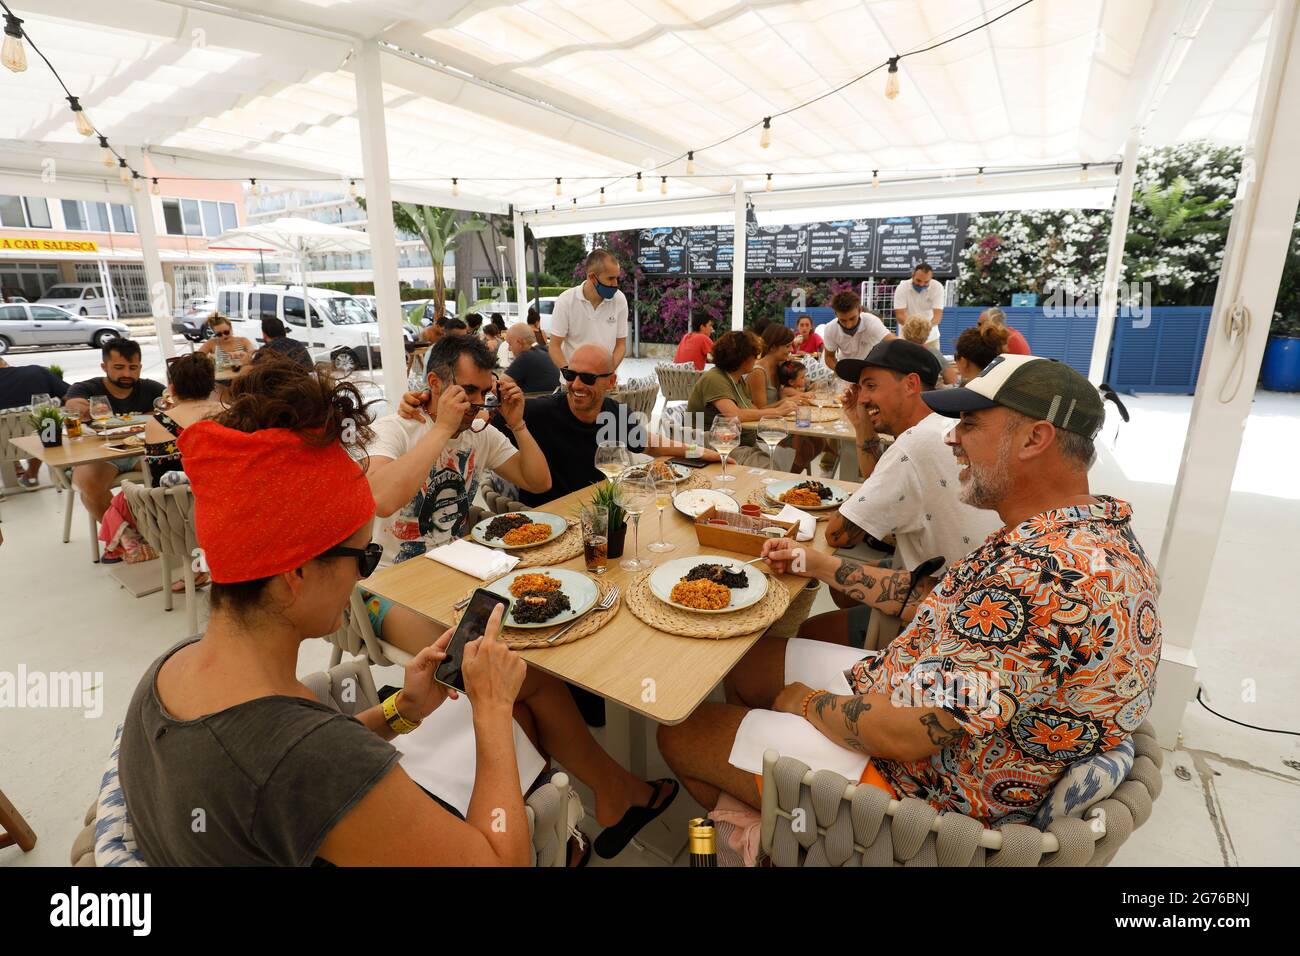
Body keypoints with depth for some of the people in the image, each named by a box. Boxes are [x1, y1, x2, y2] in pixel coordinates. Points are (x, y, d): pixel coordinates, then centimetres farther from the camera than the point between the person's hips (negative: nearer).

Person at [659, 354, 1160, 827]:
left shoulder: (1047, 573, -33)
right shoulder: (1090, 529, 2)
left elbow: (903, 733, -32)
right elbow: (929, 601, 9)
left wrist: (808, 702, -11)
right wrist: (815, 563, 8)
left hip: (929, 786, -9)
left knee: (681, 735, 1)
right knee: (743, 660, 17)